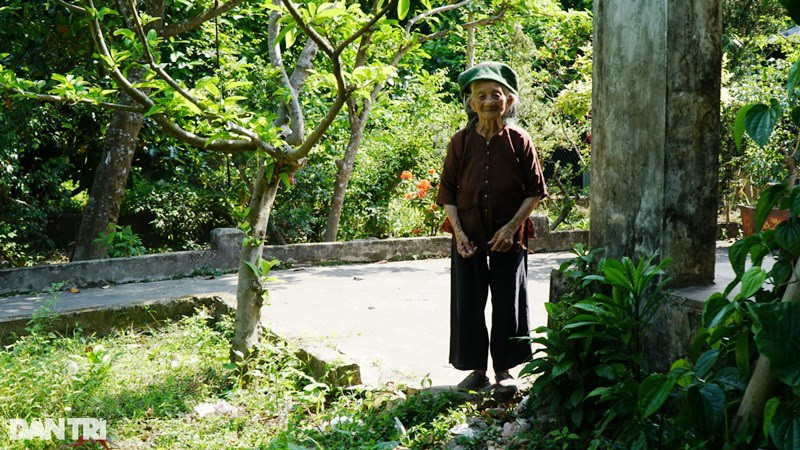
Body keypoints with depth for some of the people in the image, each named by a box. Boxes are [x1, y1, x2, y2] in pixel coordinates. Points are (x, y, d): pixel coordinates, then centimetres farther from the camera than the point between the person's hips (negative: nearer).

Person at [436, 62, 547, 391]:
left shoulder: (519, 141, -4)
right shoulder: (461, 141, -1)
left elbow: (535, 191, -1)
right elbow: (447, 193, 3)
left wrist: (512, 226, -11)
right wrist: (459, 232, -8)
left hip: (509, 235, -1)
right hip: (468, 235, 1)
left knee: (508, 303, 6)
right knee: (467, 303, 6)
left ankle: (504, 369, 21)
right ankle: (476, 369, 21)